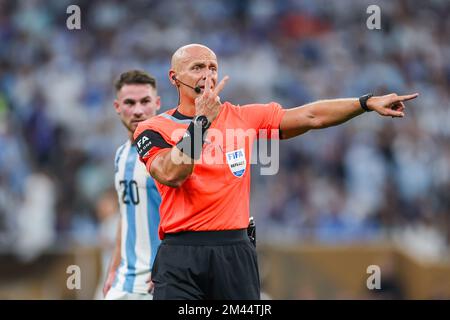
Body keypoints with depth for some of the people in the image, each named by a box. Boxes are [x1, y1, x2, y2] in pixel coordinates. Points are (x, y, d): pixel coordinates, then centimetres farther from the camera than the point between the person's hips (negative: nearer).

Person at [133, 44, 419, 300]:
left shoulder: (243, 117, 10)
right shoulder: (154, 129, 2)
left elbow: (312, 117, 9)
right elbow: (171, 175, -17)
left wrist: (368, 103, 1)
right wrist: (201, 120, -18)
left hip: (236, 251, 3)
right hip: (181, 256, -3)